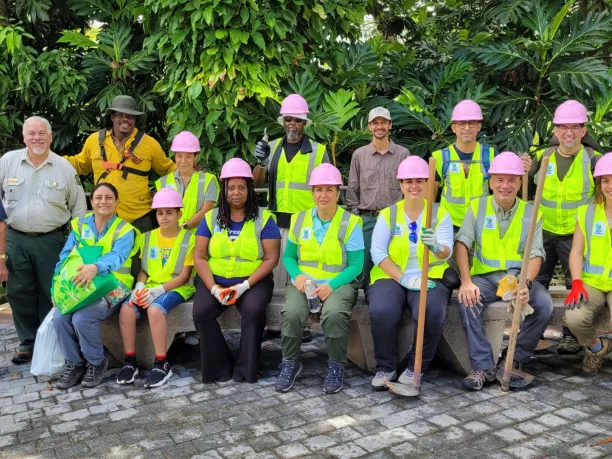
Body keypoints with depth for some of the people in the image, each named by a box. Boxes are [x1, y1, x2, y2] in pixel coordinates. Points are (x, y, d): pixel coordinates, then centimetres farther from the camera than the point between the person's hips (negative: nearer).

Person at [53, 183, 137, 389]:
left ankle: (96, 363, -1)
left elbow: (117, 256, -25)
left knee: (81, 319, -28)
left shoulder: (125, 230, -5)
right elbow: (65, 256, 8)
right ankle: (73, 363, 3)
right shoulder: (80, 225, 10)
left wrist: (95, 267, -46)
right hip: (79, 287, 5)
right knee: (59, 317, -21)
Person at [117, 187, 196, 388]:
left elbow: (184, 276, -9)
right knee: (127, 308, -24)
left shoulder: (189, 238, -4)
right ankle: (130, 361, -11)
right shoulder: (147, 237, 11)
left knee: (155, 309, -34)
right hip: (150, 286, 5)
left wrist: (158, 290, -20)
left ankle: (162, 364, -20)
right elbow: (142, 269, 12)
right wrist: (139, 286, -10)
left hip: (176, 288, -4)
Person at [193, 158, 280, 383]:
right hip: (215, 280, 2)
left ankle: (245, 368, -12)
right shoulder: (211, 218, 7)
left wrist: (245, 286, -17)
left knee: (254, 310, -31)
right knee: (201, 312, -24)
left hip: (253, 281, -2)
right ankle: (221, 367, -7)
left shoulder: (264, 219, 0)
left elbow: (271, 258, -6)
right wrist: (213, 288, -13)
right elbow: (200, 257, 2)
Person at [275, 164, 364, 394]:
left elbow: (356, 265, -4)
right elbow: (288, 256, 14)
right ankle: (290, 363, -1)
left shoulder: (351, 222, -3)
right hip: (304, 281, 3)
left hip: (338, 283, -2)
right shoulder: (300, 219, 8)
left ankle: (336, 366, -7)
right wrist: (297, 276, -8)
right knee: (292, 313, -28)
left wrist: (331, 285, -18)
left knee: (334, 314, -34)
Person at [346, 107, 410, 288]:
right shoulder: (359, 154, 7)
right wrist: (355, 217, 3)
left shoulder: (403, 154, 4)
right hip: (367, 220, 1)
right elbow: (352, 189, 9)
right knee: (365, 265, 2)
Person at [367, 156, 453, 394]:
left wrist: (436, 246, -35)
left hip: (429, 279, 0)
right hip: (391, 277, 0)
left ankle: (416, 368, -5)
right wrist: (403, 279, -16)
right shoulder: (387, 214, 6)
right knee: (381, 311, -31)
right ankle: (385, 367, -5)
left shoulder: (440, 214, 6)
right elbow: (378, 253, -4)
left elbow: (446, 252, -10)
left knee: (432, 311, -32)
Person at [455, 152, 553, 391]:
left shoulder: (531, 213, 6)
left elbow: (536, 254, -4)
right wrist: (466, 281, -23)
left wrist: (526, 283, -24)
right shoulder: (477, 206, 4)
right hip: (485, 275, -1)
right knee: (467, 301, -30)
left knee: (544, 305, -26)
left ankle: (513, 361, -6)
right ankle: (484, 366, -19)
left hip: (519, 275, 1)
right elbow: (462, 243, -8)